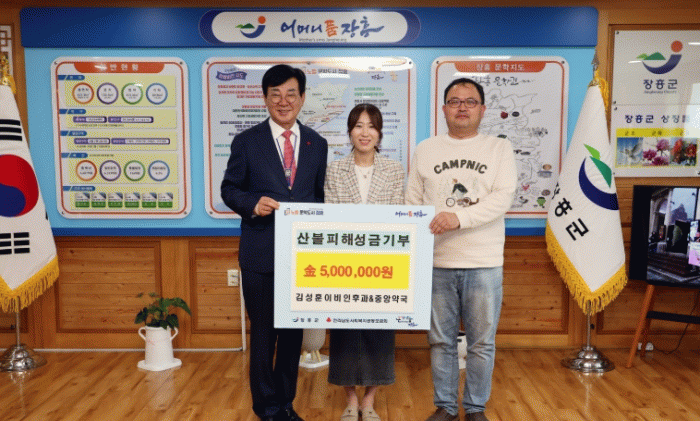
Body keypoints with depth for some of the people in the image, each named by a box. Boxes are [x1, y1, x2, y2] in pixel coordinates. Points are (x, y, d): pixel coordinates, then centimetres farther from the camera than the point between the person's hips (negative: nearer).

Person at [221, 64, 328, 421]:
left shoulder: (317, 144, 8)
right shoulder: (246, 141, 0)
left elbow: (321, 195, 11)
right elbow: (229, 189, 2)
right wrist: (253, 203, -18)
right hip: (261, 254, -2)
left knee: (294, 331, 14)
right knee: (263, 332, 8)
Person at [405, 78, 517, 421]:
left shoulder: (499, 149, 5)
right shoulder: (426, 149, 10)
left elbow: (502, 198, -9)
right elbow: (412, 203, 9)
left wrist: (459, 217, -21)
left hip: (484, 263, -1)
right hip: (437, 263, 2)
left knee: (482, 342, 8)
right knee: (441, 340, 11)